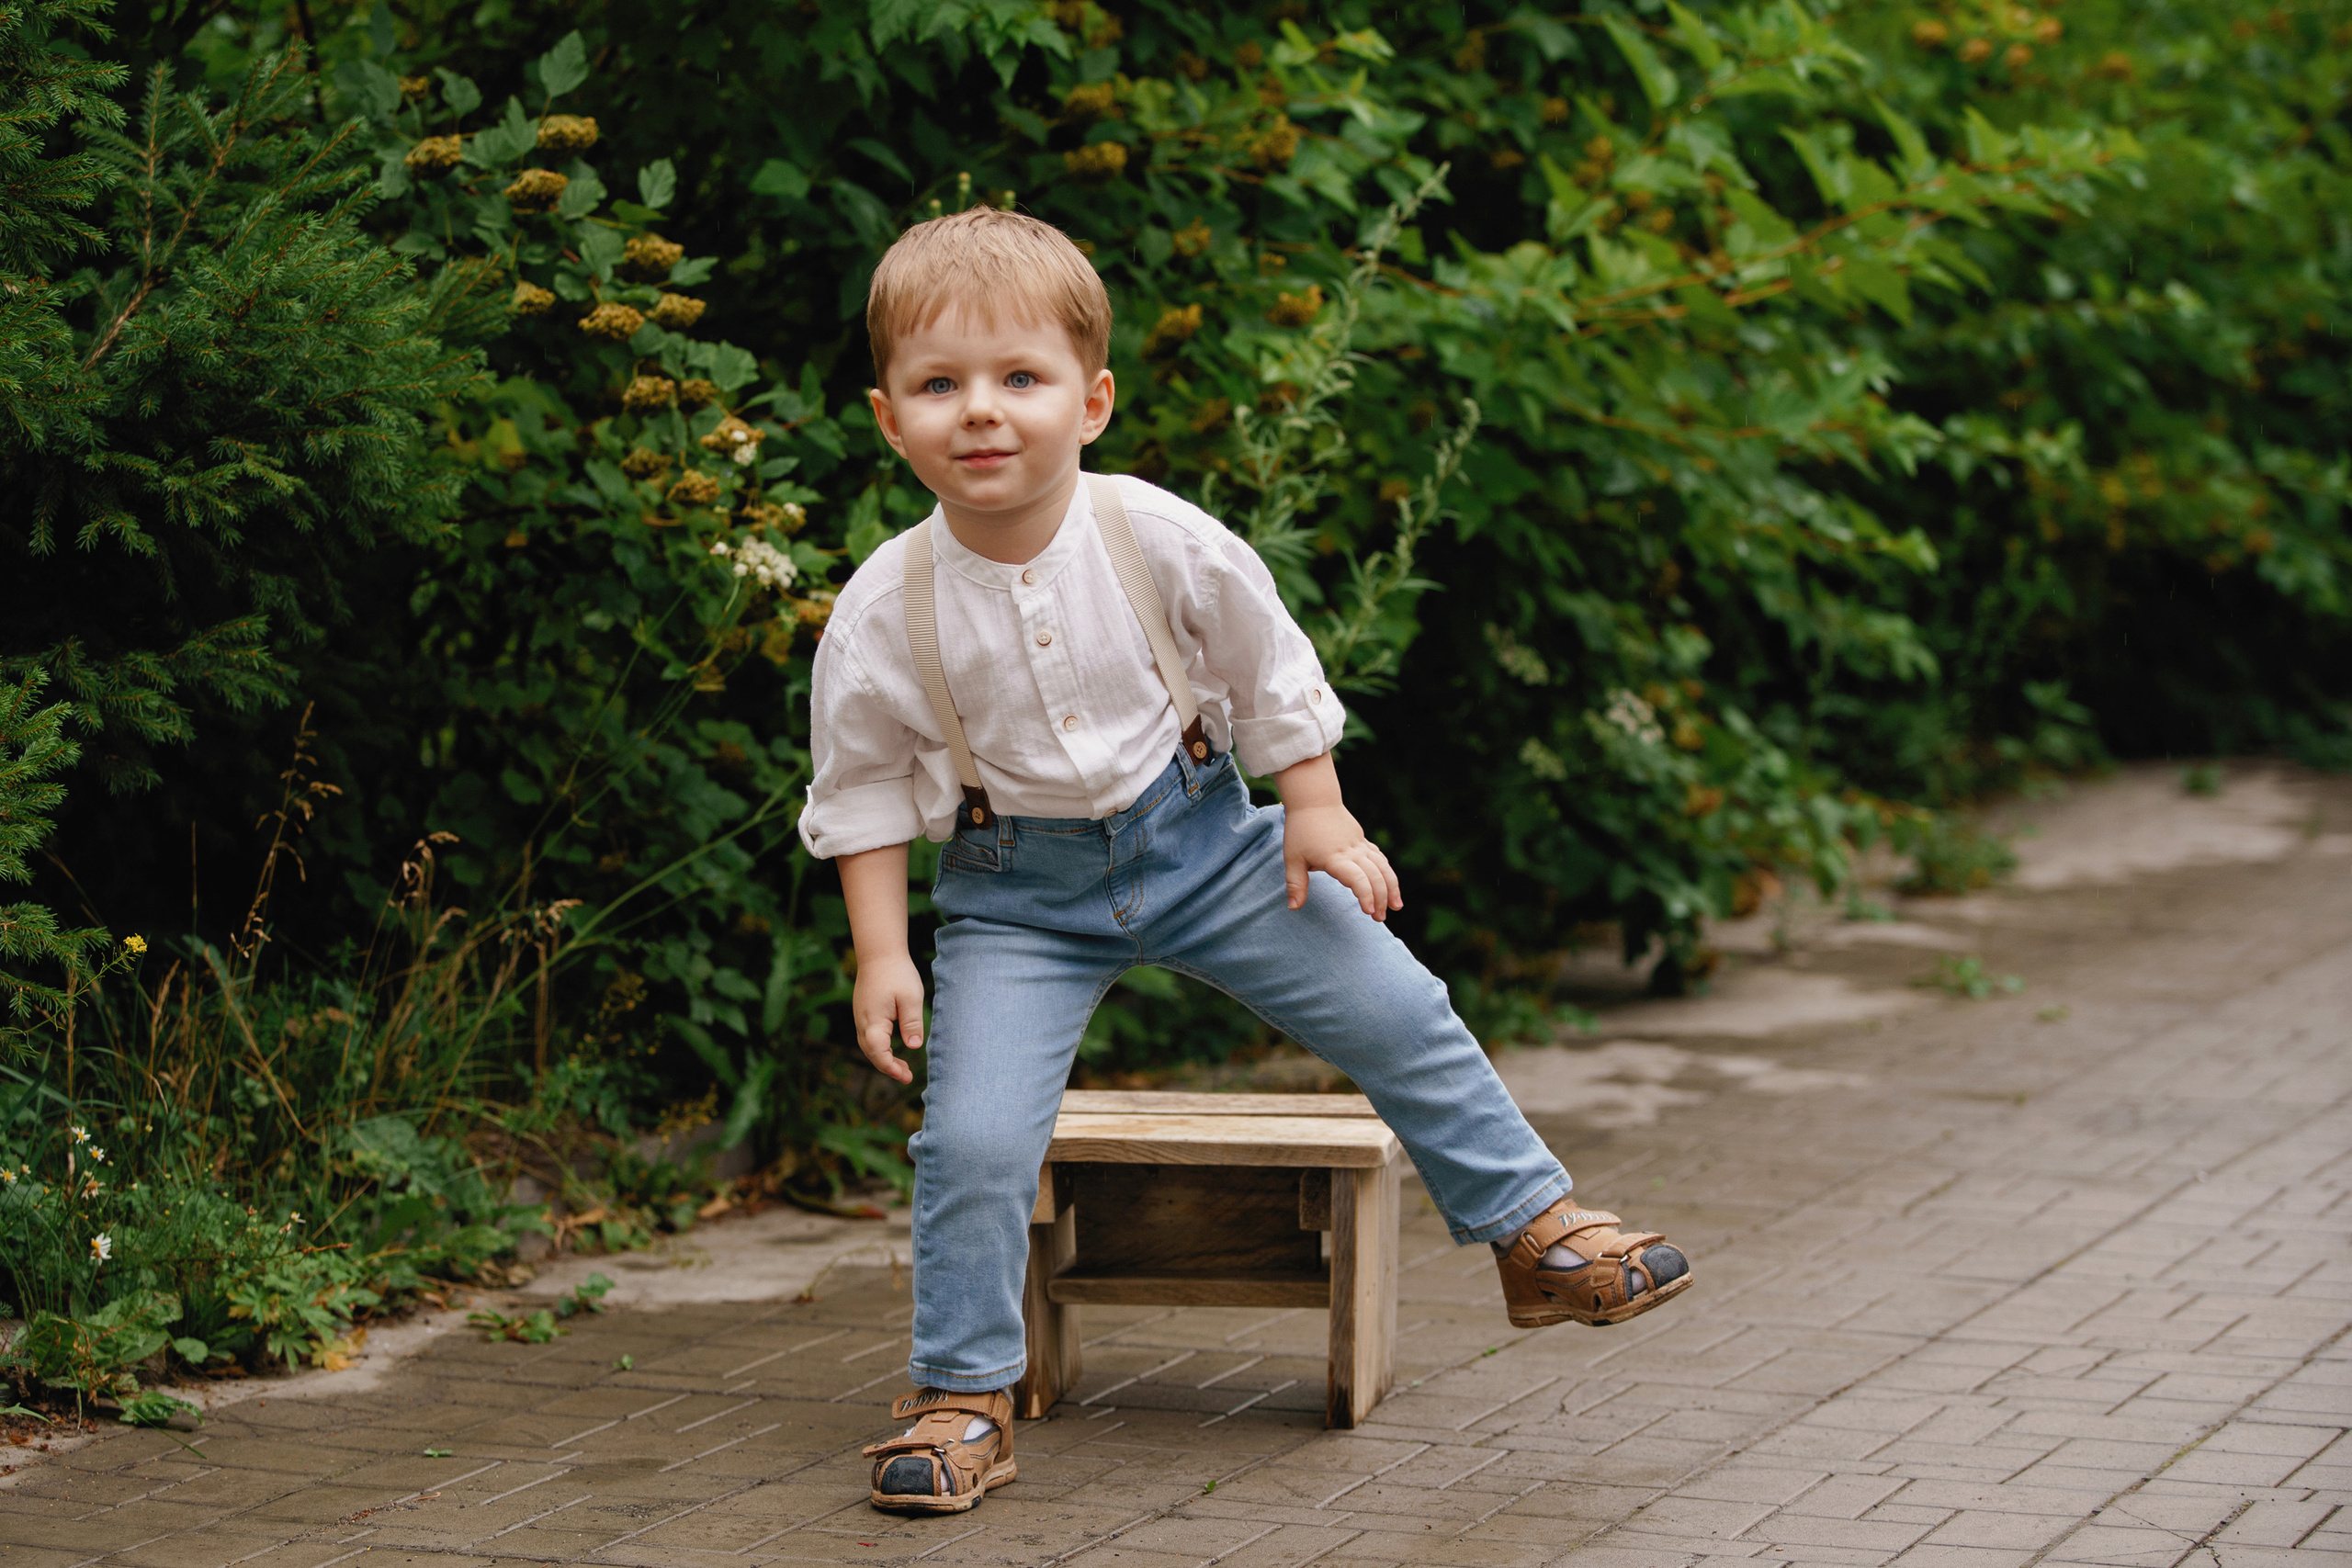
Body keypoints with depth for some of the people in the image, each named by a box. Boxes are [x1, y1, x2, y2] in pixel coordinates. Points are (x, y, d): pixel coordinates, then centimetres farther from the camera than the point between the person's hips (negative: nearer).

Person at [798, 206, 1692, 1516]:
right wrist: (882, 952, -7)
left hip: (1201, 838, 1)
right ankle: (966, 1398, 4)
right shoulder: (884, 615, -17)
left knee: (1398, 1013, -1)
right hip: (1019, 892, -1)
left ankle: (1535, 1230, 19)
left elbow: (1273, 679, 1)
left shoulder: (1165, 543, -15)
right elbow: (863, 792, -3)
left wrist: (1321, 819, 0)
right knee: (972, 1140, -14)